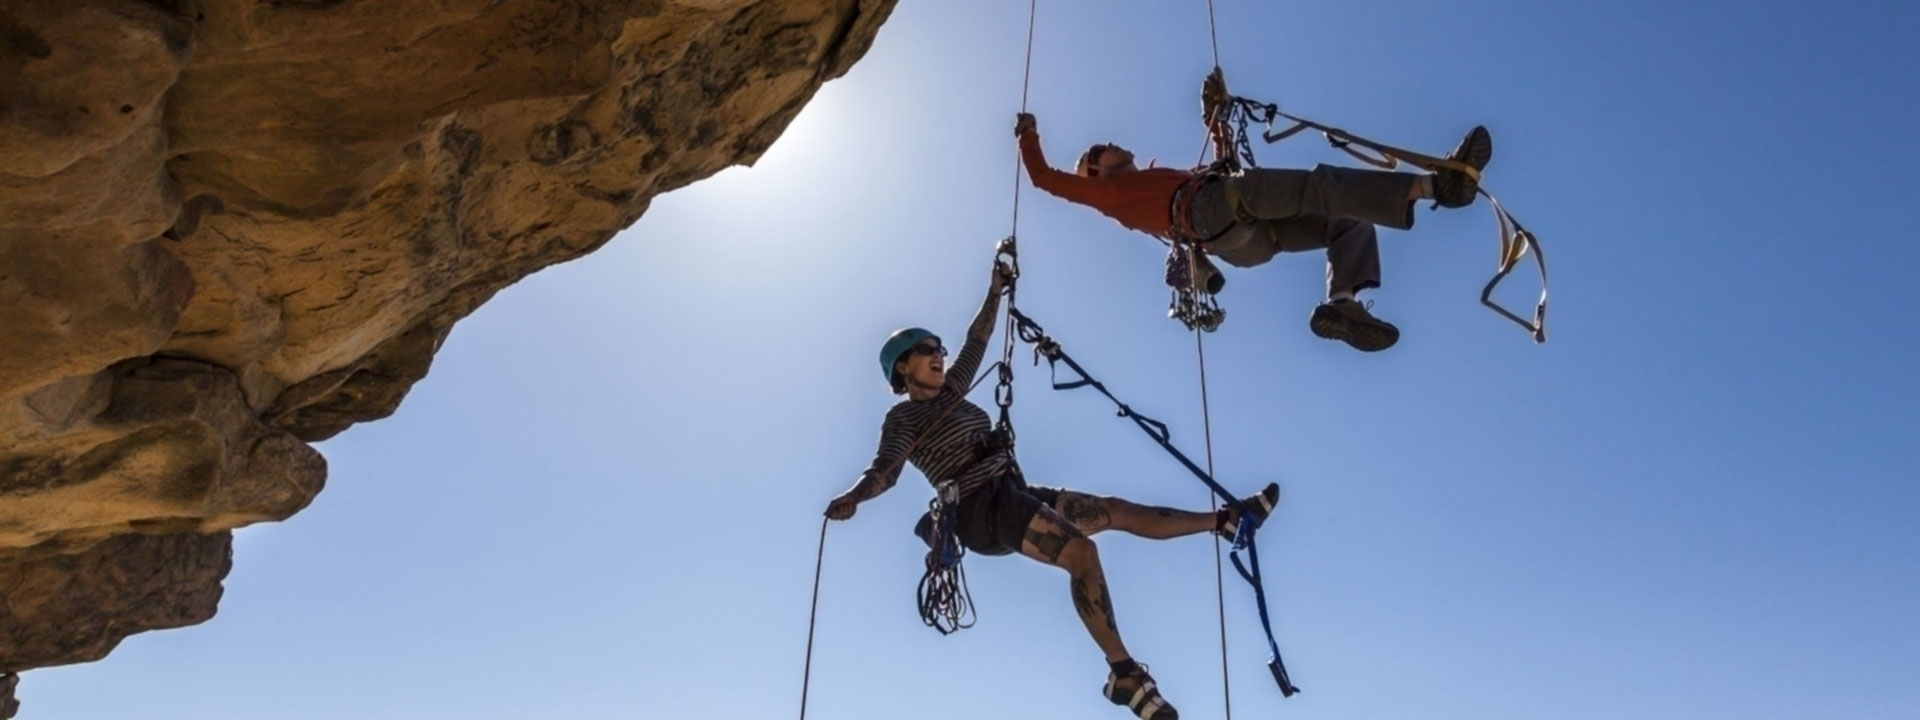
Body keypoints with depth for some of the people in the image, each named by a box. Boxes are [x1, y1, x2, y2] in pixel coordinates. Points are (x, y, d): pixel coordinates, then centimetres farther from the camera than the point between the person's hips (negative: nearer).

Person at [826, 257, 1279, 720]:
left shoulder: (949, 394, 20)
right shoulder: (902, 417, -3)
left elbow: (976, 342, 28)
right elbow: (885, 468, -19)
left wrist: (996, 289, 28)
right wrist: (853, 497, -39)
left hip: (1014, 494, 8)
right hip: (982, 509, -8)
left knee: (1118, 511, 10)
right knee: (1080, 550, -28)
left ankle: (1227, 520, 19)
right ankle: (1124, 673, -29)